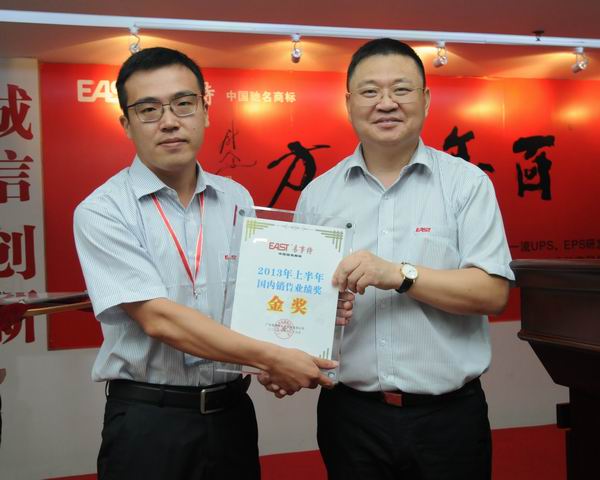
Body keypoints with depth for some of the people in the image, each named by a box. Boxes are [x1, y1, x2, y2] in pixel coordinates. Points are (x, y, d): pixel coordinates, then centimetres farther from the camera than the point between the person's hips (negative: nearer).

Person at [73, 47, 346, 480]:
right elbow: (158, 318, -19)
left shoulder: (237, 199, 5)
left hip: (232, 412, 4)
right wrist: (270, 358, -21)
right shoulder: (102, 212, -10)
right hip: (148, 421, -4)